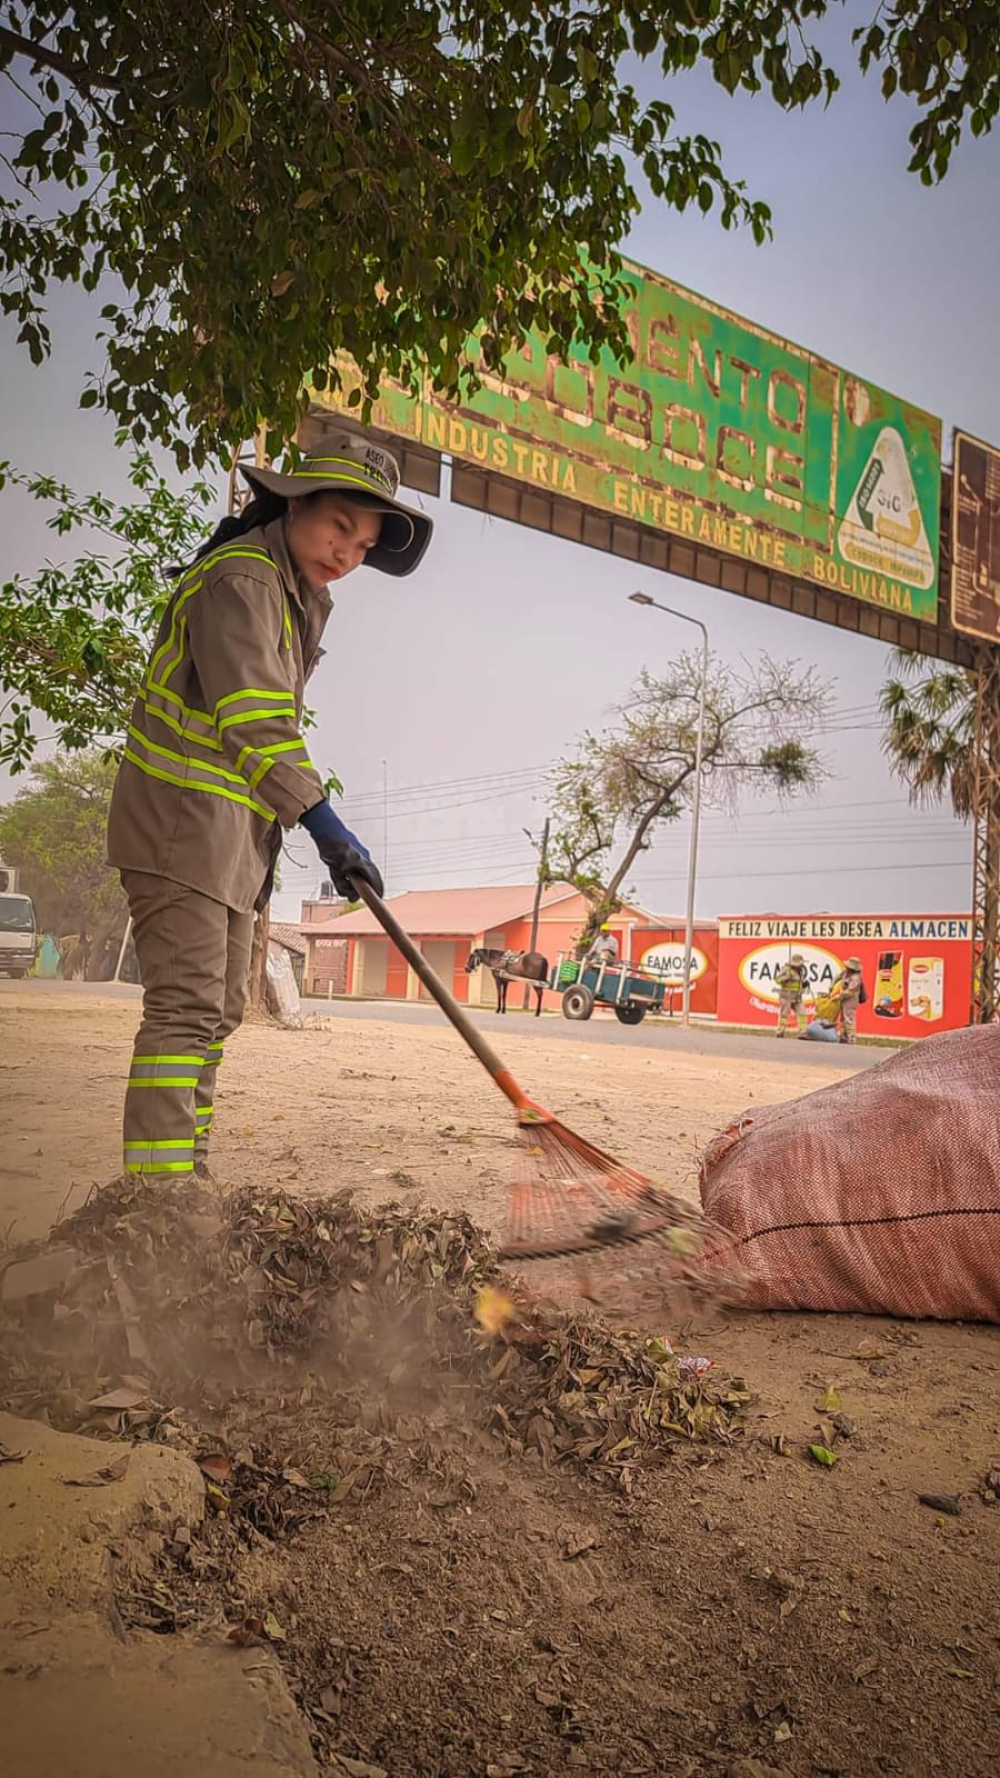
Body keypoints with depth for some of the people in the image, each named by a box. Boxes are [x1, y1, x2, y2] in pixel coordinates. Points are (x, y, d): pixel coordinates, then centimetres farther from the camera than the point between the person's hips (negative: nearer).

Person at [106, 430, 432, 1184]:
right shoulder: (242, 575, -14)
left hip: (233, 833, 10)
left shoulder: (304, 597, 18)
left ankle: (187, 1178, 19)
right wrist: (324, 822, -31)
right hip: (182, 820, -10)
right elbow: (252, 718, -26)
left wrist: (299, 827, 17)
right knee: (187, 1005, -16)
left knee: (219, 1010, 11)